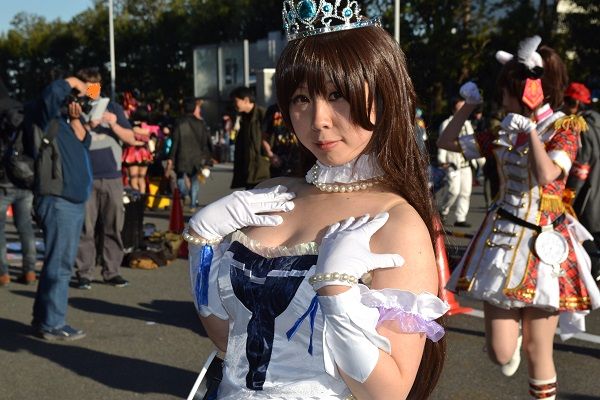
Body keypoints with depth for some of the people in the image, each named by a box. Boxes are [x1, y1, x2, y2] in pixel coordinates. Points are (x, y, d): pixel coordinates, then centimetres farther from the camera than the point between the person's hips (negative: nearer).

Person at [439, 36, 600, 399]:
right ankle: (514, 331, 37)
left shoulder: (563, 131, -6)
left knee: (537, 349, 3)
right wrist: (469, 107, 6)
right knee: (500, 352, 1)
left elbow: (546, 175, -25)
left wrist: (531, 131, -19)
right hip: (502, 237, 4)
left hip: (541, 245, -4)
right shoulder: (505, 133, 8)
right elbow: (447, 142, 15)